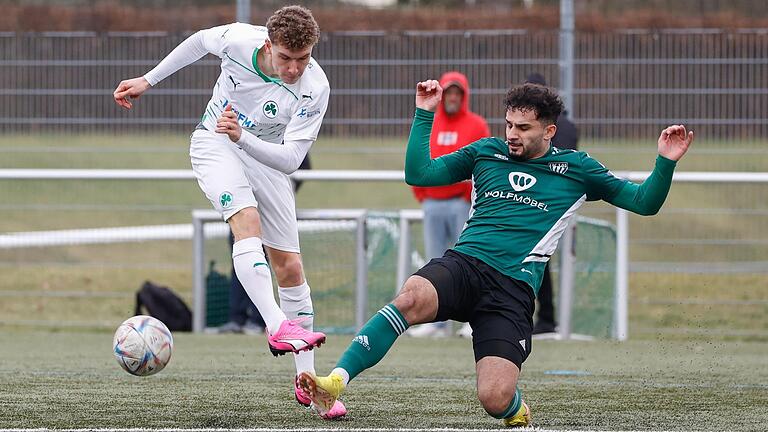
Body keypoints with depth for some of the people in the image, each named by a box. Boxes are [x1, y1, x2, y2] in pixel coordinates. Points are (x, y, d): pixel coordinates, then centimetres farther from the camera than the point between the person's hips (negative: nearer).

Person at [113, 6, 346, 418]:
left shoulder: (314, 89, -26)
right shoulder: (238, 40, -24)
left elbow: (290, 159, -27)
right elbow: (199, 41, 1)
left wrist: (243, 138, -41)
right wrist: (148, 80, 8)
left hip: (266, 156, 1)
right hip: (215, 141, -1)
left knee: (290, 267, -2)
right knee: (247, 220, -31)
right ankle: (278, 326, -47)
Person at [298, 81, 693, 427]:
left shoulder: (575, 169, 13)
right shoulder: (486, 152, 18)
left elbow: (644, 203, 15)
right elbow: (418, 173, 18)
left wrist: (665, 163, -2)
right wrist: (424, 114, 12)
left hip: (513, 289, -1)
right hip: (463, 265, 1)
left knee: (494, 400, -19)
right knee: (410, 299, -36)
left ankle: (515, 408, 20)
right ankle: (334, 382, -41)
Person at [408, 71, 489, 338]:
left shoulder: (477, 125, 1)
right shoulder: (427, 125, 11)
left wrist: (472, 195, -9)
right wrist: (421, 195, 6)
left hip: (462, 203, -4)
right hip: (432, 204, 4)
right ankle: (437, 322, 10)